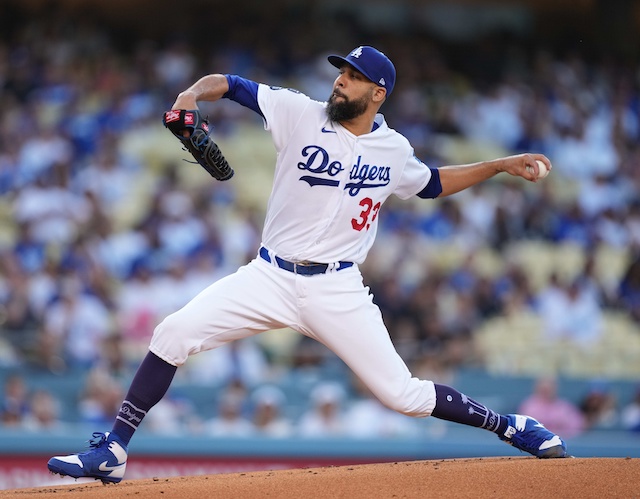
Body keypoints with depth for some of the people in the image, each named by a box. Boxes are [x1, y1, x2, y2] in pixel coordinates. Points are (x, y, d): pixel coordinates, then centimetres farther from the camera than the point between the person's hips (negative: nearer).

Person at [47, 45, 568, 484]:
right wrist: (193, 93, -24)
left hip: (338, 291, 0)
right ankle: (112, 453, -9)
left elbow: (432, 183, 24)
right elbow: (229, 84, -3)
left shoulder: (393, 151, 3)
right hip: (271, 278, 0)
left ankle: (508, 426, 18)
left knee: (402, 393, -5)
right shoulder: (301, 114, -3)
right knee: (173, 334, -15)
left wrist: (500, 165, 17)